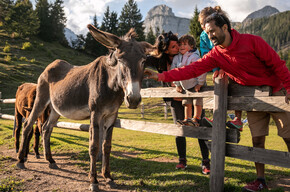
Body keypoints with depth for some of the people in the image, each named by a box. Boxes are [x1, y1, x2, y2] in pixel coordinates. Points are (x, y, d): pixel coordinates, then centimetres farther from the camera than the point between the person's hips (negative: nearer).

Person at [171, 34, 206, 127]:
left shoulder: (194, 57, -22)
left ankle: (196, 119, 6)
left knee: (197, 102, -1)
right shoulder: (176, 58, -3)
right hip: (185, 86, 7)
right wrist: (177, 85, 4)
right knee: (187, 103, 12)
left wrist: (200, 84, -21)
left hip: (195, 85, -6)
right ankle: (187, 119, 19)